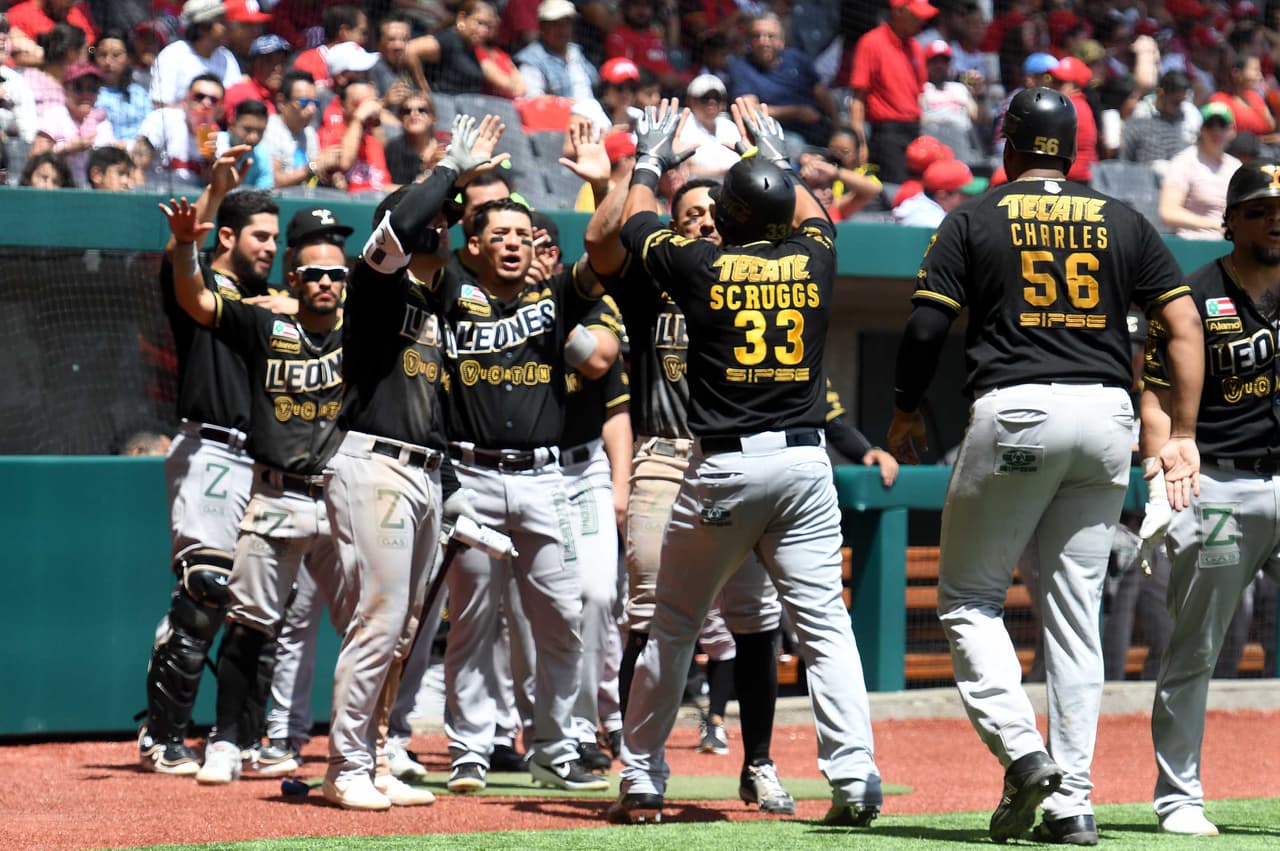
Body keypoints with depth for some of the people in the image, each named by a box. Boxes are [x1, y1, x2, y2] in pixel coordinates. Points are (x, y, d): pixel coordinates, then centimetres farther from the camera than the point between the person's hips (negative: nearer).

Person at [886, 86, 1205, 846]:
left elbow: (927, 325, -1)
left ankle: (1022, 753, -13)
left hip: (1015, 412, -3)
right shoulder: (1123, 221, 12)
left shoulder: (977, 220, 5)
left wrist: (906, 413, 14)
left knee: (969, 597, 8)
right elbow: (1185, 324, 6)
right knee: (1076, 611, 7)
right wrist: (1183, 434, 8)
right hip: (1108, 414, 3)